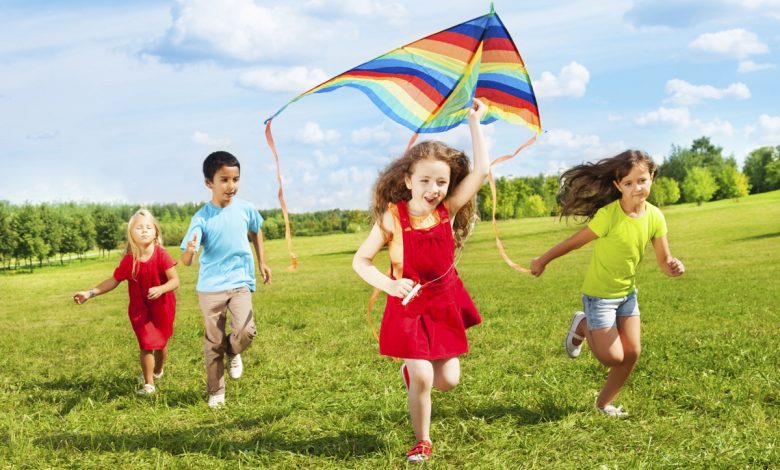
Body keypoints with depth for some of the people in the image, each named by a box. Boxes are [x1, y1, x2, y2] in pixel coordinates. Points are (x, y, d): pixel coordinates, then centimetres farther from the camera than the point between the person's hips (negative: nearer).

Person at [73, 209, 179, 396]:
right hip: (140, 309, 0)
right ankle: (148, 384, 7)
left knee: (161, 342, 16)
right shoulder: (129, 260, -12)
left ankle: (158, 371, 45)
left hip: (162, 307, 0)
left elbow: (175, 280, -20)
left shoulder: (161, 255, -19)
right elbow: (114, 281, -2)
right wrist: (90, 293, -8)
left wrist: (161, 289, -40)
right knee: (146, 345, -6)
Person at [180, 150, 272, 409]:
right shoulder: (201, 218, -14)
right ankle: (216, 393, 25)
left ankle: (233, 353, 15)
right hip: (210, 287, -1)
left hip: (239, 283, 1)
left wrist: (261, 262, 19)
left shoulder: (245, 209, -5)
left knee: (245, 330, -20)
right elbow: (185, 261, -20)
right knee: (213, 343, 8)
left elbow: (256, 232, 19)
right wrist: (190, 251, -42)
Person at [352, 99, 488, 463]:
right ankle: (422, 442, 14)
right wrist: (389, 284, -30)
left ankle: (412, 370, 38)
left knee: (448, 380, 4)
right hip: (408, 305, -3)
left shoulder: (448, 211, -10)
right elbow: (360, 261, -13)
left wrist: (474, 123, -14)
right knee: (422, 378, -8)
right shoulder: (392, 217, -17)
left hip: (445, 303, 3)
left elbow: (481, 171, -18)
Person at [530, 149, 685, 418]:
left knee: (631, 353, 5)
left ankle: (604, 403, 26)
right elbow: (576, 241, -15)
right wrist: (543, 261, -4)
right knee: (612, 358, -6)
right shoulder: (608, 214, -27)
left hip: (627, 292, 5)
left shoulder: (655, 217, -11)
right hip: (599, 294, -5)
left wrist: (674, 267, -31)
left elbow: (664, 262, -7)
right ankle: (582, 327, 23)